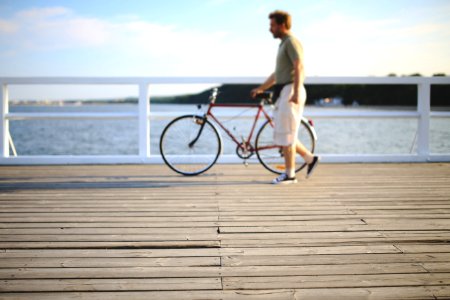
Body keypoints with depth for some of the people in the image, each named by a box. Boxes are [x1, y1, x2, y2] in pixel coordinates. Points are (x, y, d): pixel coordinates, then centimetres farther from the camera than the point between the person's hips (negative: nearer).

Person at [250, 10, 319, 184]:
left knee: (285, 135, -6)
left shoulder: (291, 42, -9)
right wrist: (261, 89, 25)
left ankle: (289, 174, 2)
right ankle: (310, 158, 17)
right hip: (283, 93, 10)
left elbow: (299, 68, -22)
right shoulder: (284, 44, 21)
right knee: (281, 134, 11)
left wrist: (296, 92, -31)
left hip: (290, 91, -10)